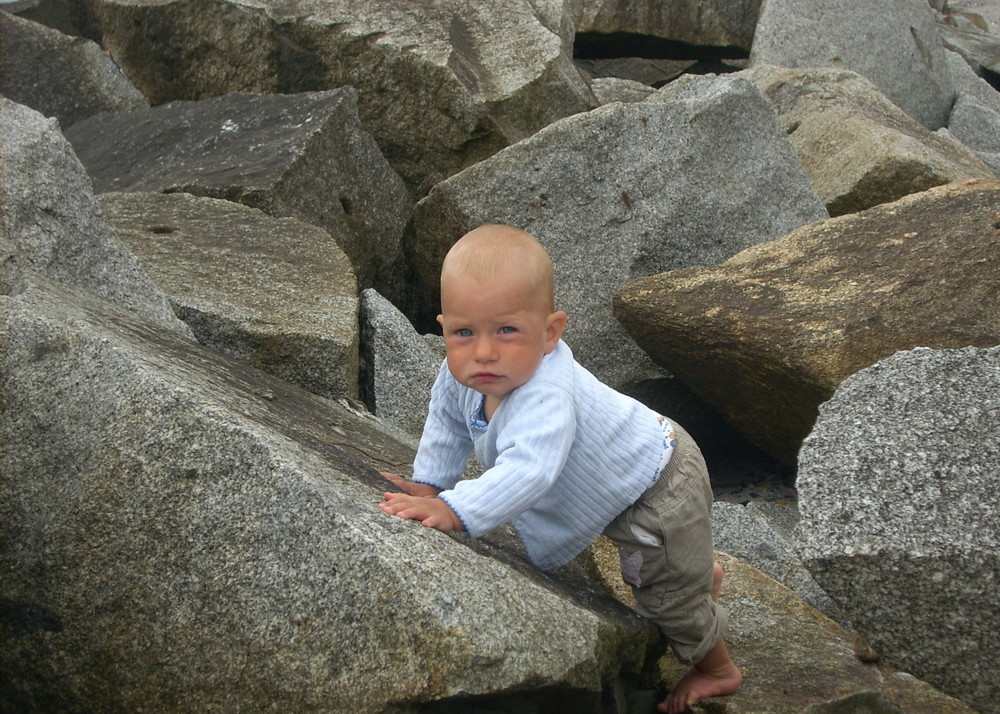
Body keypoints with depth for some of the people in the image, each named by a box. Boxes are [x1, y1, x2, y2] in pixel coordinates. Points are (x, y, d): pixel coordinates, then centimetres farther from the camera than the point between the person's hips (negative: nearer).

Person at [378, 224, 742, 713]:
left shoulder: (546, 397, -46)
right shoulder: (461, 374, -19)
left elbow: (529, 471, -59)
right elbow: (447, 423, 2)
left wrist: (456, 511, -64)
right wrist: (429, 483, -1)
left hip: (659, 489, -8)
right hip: (610, 492, 8)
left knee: (667, 595, 12)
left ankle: (717, 670, 40)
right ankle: (700, 573, 67)